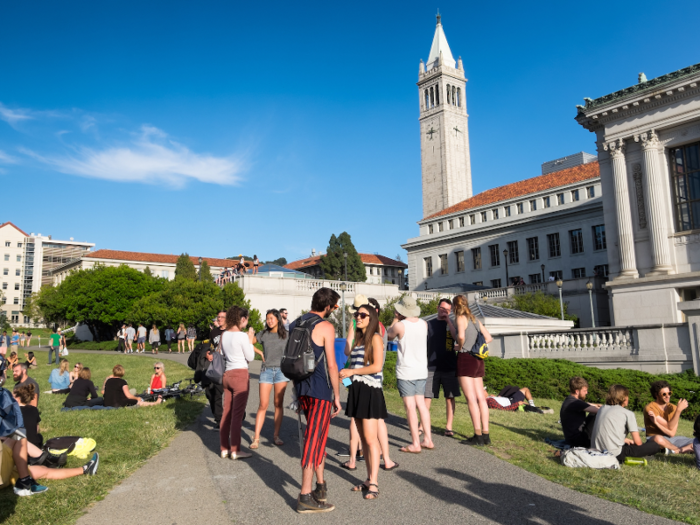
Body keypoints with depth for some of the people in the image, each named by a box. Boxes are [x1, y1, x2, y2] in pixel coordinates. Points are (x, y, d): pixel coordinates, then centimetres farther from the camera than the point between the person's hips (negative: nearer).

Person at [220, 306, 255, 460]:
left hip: (227, 374, 7)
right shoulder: (242, 336, -14)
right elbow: (250, 357, -8)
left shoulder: (224, 335, 7)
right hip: (240, 374, -7)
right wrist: (250, 339, 2)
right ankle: (235, 450, 4)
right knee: (237, 414, -1)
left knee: (227, 412, 12)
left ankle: (224, 448, 19)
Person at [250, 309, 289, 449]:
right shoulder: (263, 334, 6)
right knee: (263, 405, -2)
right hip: (266, 370, 0)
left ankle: (276, 435, 12)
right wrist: (259, 352, 5)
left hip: (281, 370, 0)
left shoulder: (285, 335, 4)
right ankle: (256, 438, 1)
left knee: (278, 404, 4)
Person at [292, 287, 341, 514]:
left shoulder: (295, 324, 11)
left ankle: (320, 485, 29)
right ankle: (305, 497, 2)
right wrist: (337, 395, -6)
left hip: (302, 388, 8)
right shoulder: (326, 327, -12)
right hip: (320, 389, -7)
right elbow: (331, 364, -13)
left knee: (318, 435, 20)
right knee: (314, 439, -2)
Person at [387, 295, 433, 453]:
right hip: (421, 370, 6)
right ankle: (428, 439, 18)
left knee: (410, 407, -1)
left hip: (406, 372, -6)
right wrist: (401, 320, 16)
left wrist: (395, 319, 13)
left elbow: (389, 335, 5)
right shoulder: (424, 324, 1)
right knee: (421, 404, 14)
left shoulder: (399, 325, -16)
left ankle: (415, 444, 3)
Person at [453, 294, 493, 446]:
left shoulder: (460, 318, -8)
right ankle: (485, 434, 10)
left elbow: (461, 336, -26)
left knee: (471, 398, -5)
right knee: (481, 398, 8)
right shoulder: (475, 319, 15)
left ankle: (478, 435, -4)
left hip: (465, 358, -8)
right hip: (478, 359, 8)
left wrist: (459, 346, -8)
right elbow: (488, 338, 19)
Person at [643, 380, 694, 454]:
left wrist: (656, 422, -25)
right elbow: (669, 427, -18)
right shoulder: (650, 408, -13)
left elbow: (672, 433, -10)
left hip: (672, 439, 4)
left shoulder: (673, 408, 1)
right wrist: (679, 410, -21)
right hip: (655, 437, -4)